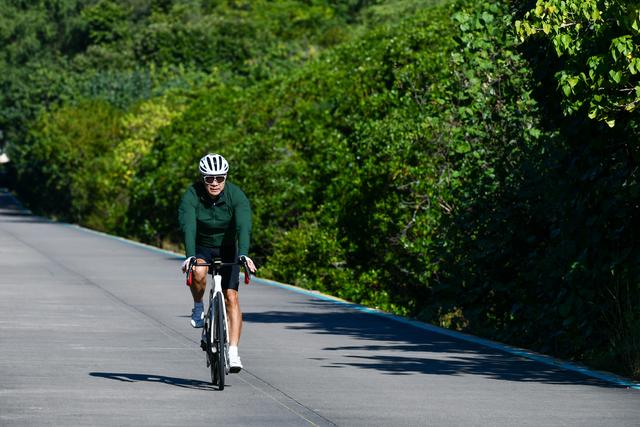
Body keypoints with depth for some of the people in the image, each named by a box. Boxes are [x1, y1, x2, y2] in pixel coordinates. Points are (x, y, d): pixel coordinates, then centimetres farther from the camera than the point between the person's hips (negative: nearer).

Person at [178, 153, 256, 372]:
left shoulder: (236, 196, -22)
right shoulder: (191, 196, -23)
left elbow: (243, 227, -34)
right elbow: (188, 227, -35)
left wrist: (244, 255, -50)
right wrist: (190, 256, -50)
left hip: (227, 249, 1)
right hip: (201, 248, 0)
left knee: (231, 296, -13)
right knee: (198, 273, -34)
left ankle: (233, 351, -14)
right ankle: (198, 306, -4)